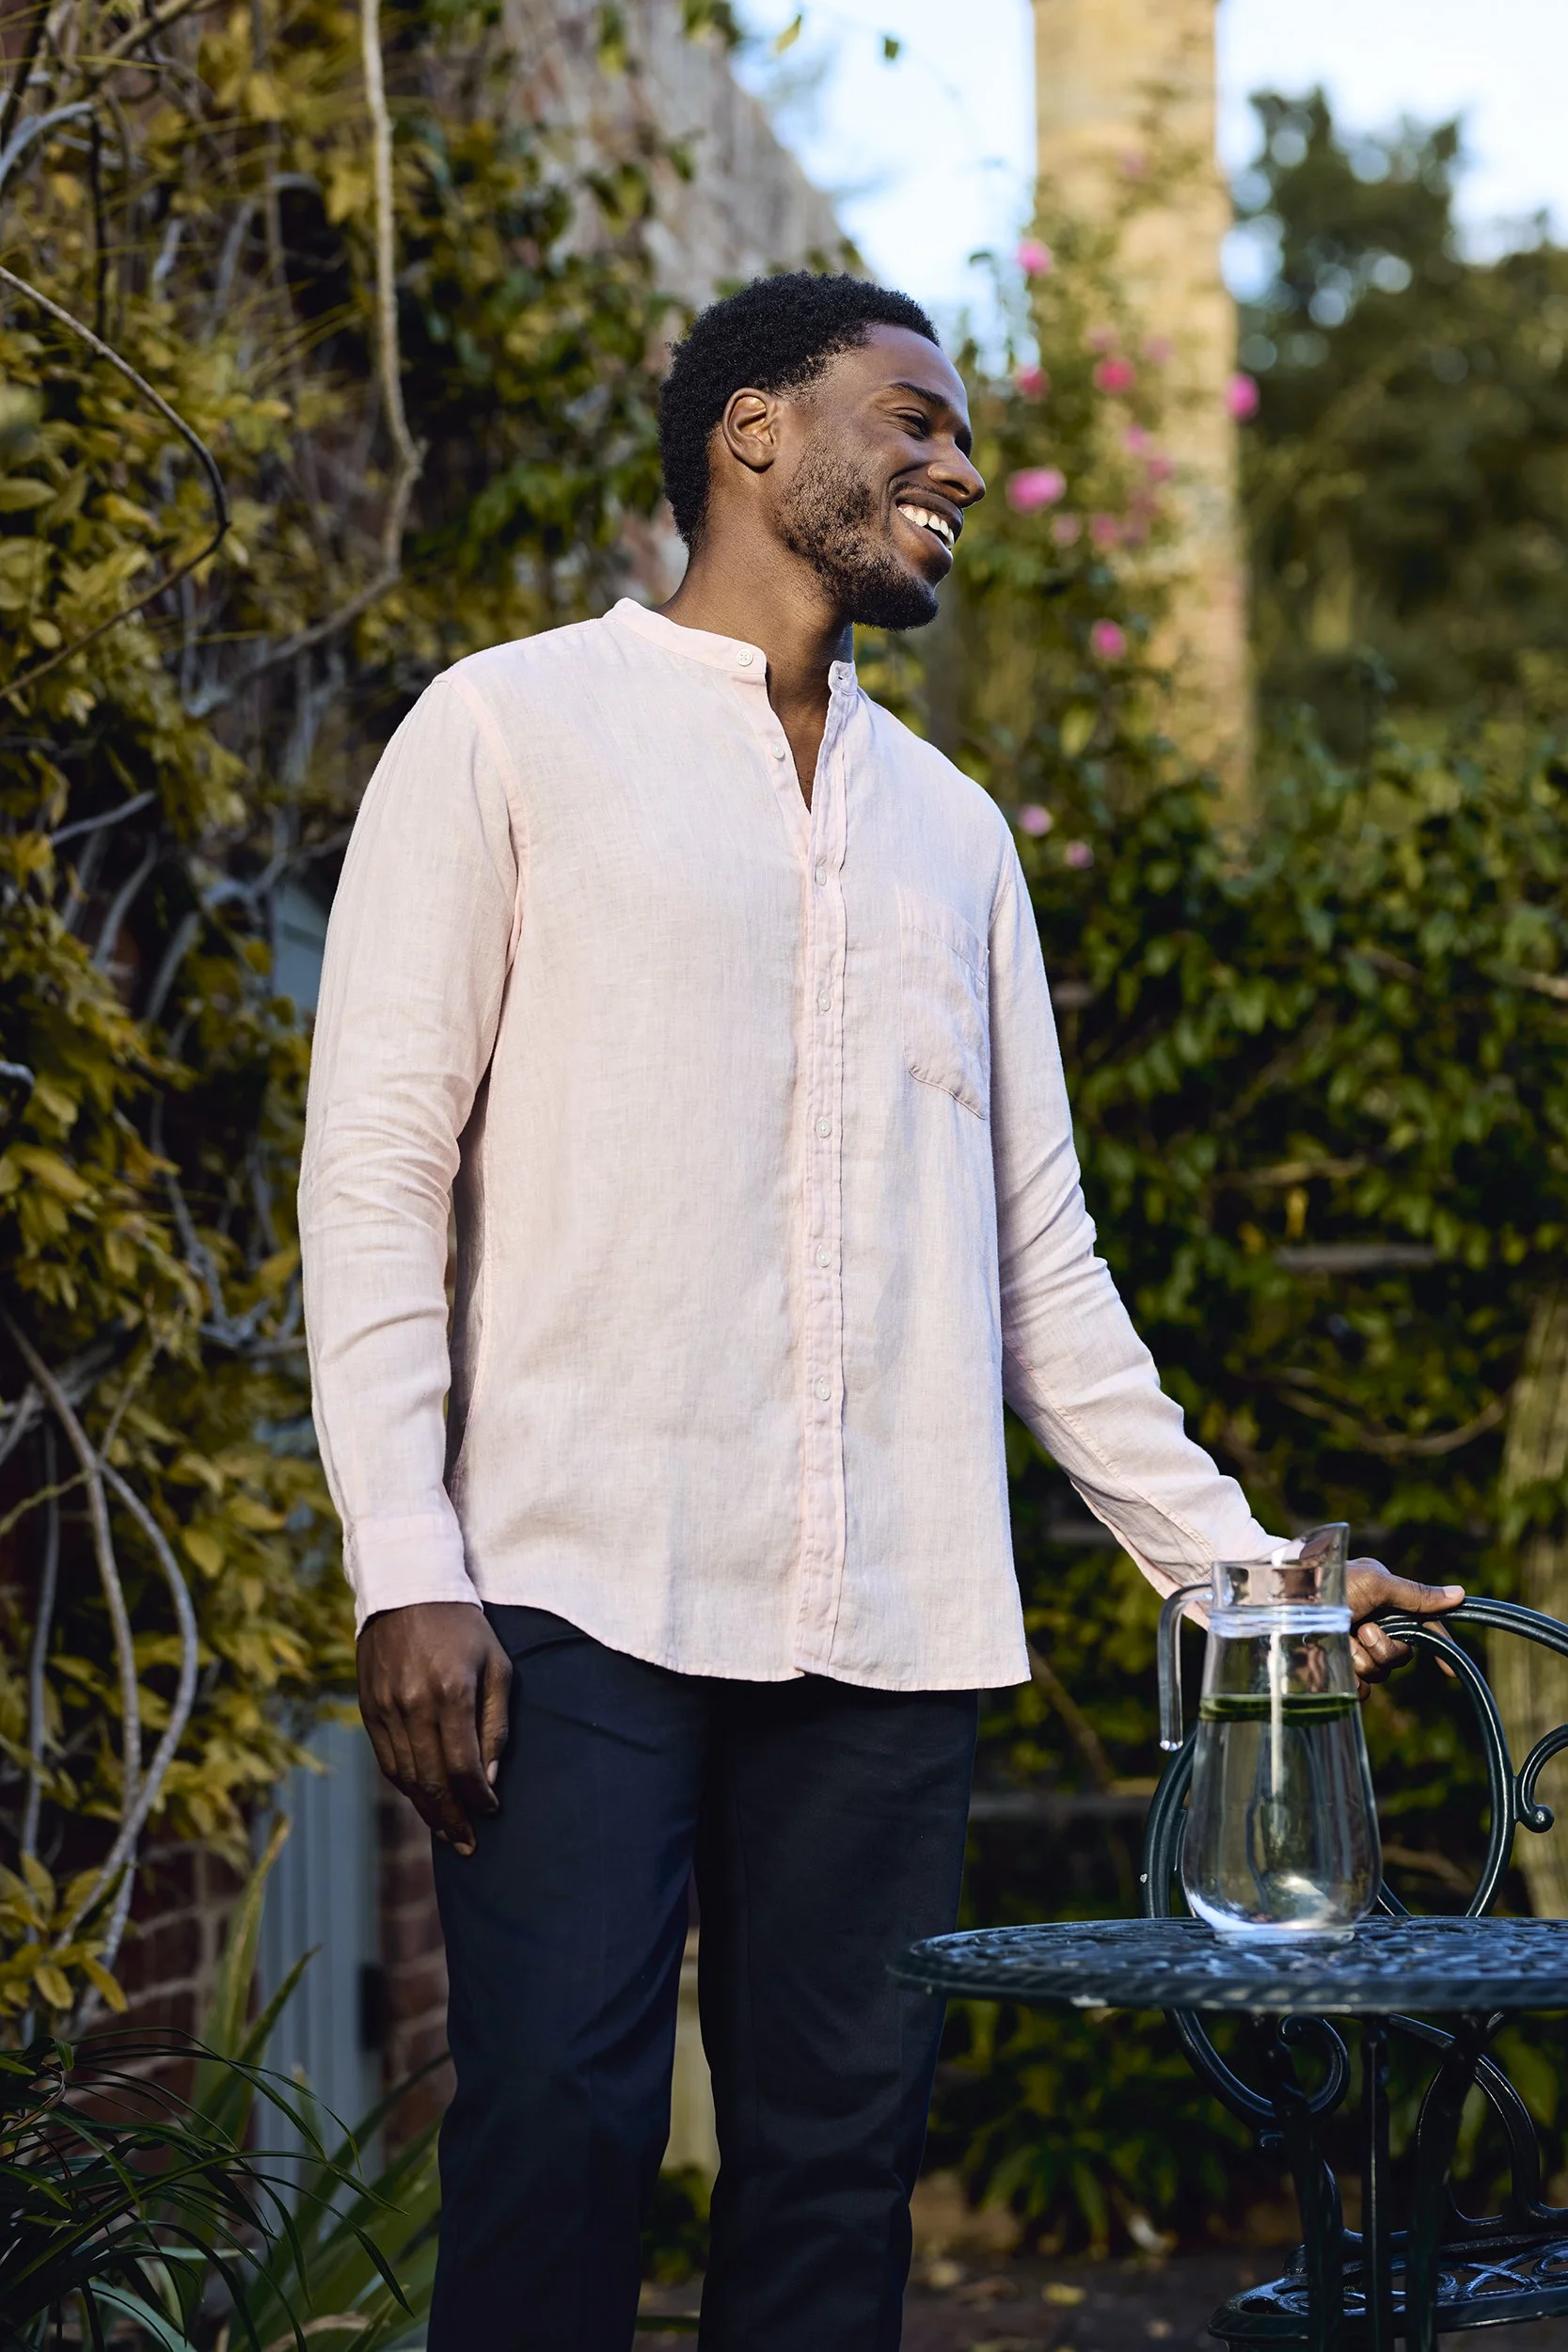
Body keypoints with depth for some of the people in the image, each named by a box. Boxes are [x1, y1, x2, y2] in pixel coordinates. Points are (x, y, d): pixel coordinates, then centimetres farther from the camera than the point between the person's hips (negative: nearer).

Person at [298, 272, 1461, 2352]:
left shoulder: (953, 825, 21)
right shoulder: (514, 729, 6)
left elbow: (1039, 1253, 21)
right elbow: (379, 1165, -1)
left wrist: (1229, 1558, 11)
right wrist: (407, 1569, -11)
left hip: (892, 1631, 5)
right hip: (587, 1596, -4)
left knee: (843, 2161, 3)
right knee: (557, 2142, -9)